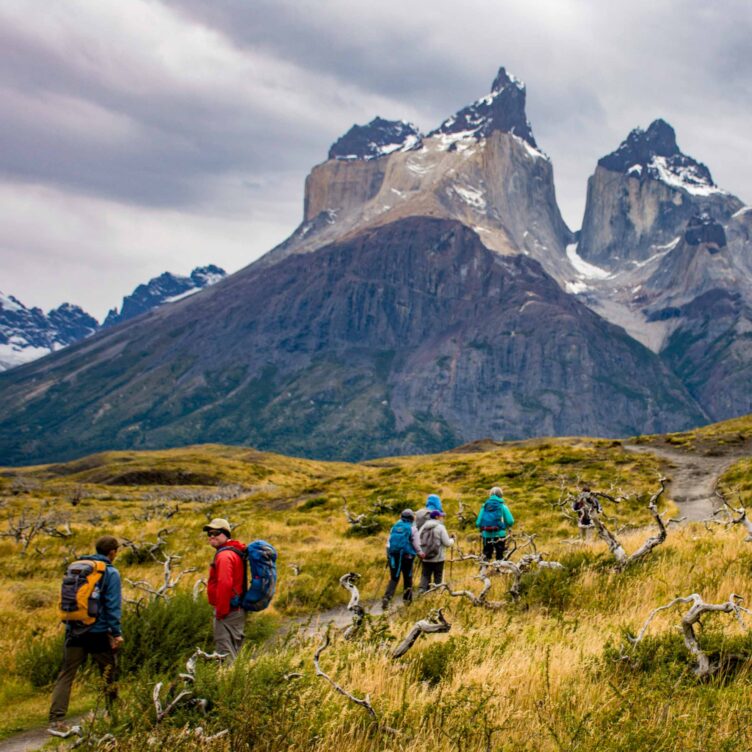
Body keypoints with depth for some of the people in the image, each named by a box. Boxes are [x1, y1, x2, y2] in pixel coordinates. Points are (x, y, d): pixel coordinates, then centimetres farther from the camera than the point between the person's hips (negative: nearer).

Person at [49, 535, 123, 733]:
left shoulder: (75, 567, 10)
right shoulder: (111, 573, -7)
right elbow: (113, 605, -12)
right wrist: (117, 633, -10)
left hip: (74, 630, 4)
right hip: (98, 632, -4)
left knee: (66, 674, 2)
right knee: (109, 674, 14)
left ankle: (56, 719, -10)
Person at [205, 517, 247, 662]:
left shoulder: (224, 555, -17)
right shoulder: (236, 551, 16)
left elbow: (225, 584, -27)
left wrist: (221, 611, -21)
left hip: (227, 611, -10)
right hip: (238, 609, 10)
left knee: (225, 652, -8)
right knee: (234, 651, 17)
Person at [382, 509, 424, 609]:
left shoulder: (394, 527, 7)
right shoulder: (412, 529, -5)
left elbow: (389, 542, 10)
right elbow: (416, 544, -3)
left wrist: (388, 555, 19)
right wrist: (420, 553, 14)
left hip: (393, 556, 3)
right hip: (407, 556, -3)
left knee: (394, 578, 5)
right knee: (407, 578, 14)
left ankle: (387, 597, -13)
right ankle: (407, 598, 20)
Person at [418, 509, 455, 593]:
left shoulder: (424, 527, 5)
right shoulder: (440, 527, -10)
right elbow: (447, 543, -11)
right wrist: (452, 540, 10)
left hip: (426, 558, 4)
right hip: (438, 558, -4)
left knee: (425, 575, 7)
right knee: (438, 576, 6)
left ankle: (421, 590, -6)